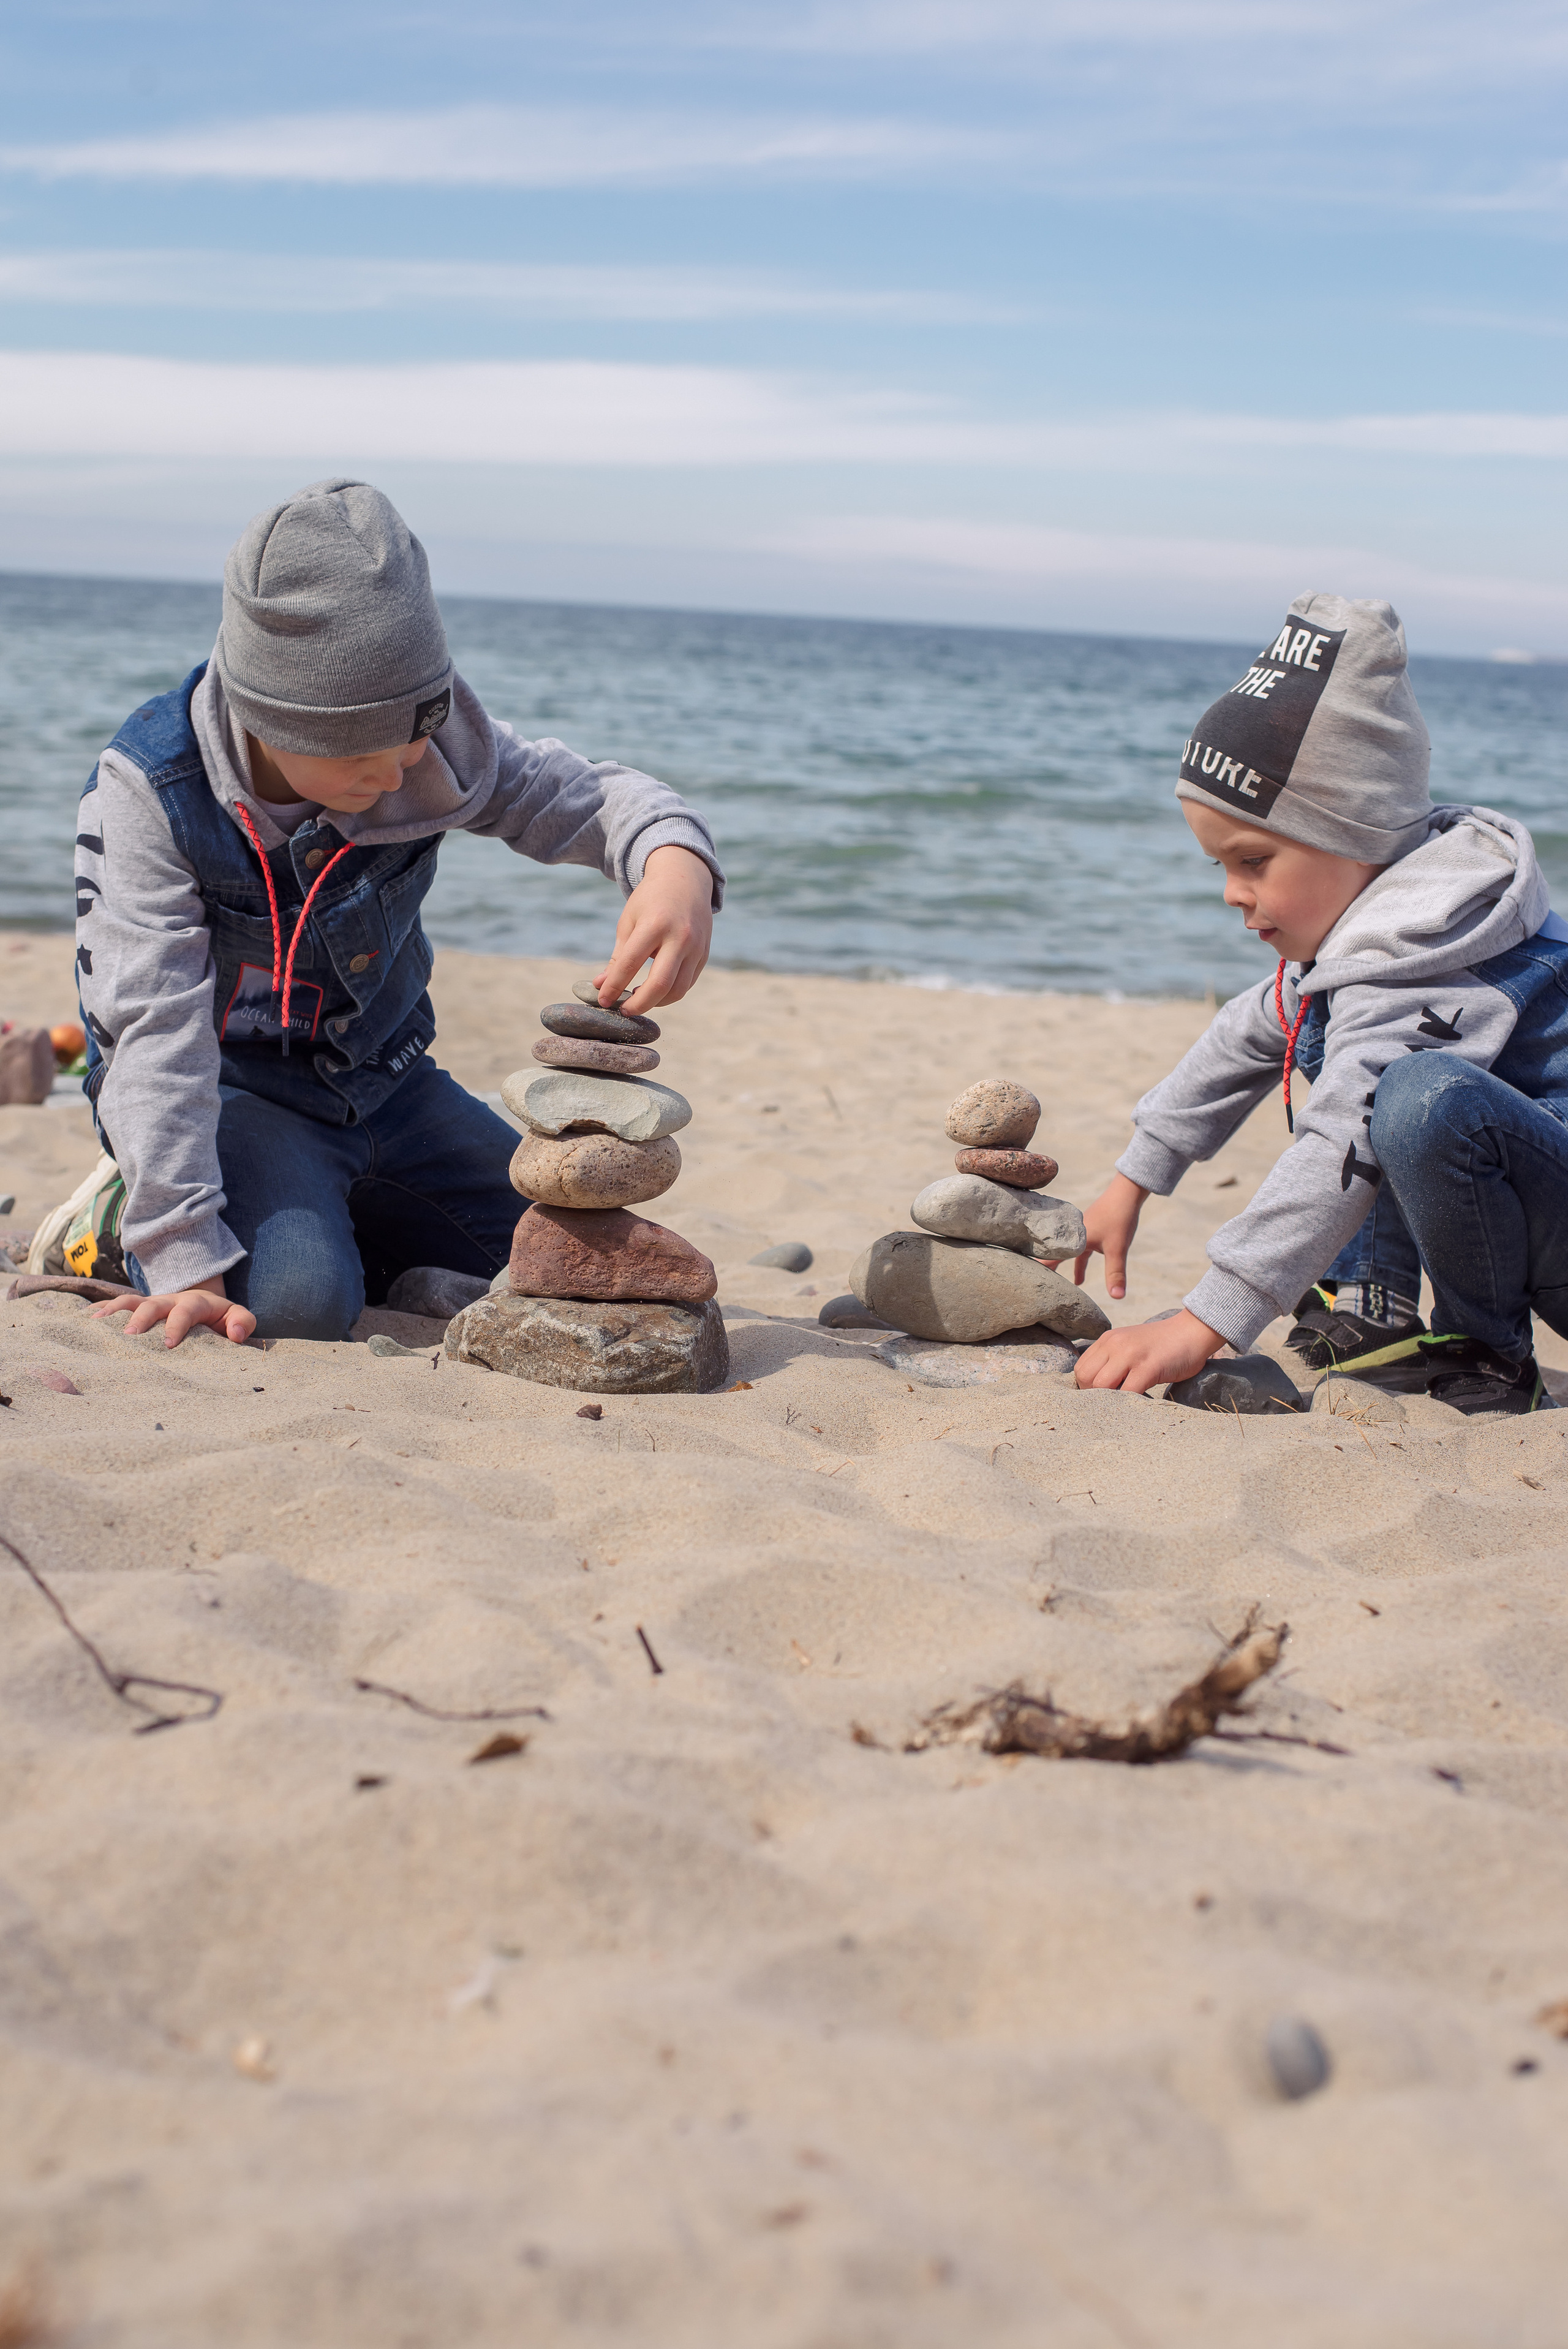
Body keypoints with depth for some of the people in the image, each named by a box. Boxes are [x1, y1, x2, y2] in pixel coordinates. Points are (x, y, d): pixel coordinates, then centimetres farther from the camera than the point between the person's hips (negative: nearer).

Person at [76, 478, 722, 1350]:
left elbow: (586, 795, -9)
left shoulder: (426, 744, -15)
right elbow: (155, 1033, -28)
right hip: (231, 1092, -5)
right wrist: (185, 1261, -35)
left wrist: (676, 860, -35)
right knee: (295, 1299, -33)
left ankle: (330, 1221, 19)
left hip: (384, 1079, 6)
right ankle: (132, 1227, 0)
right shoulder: (151, 794, -25)